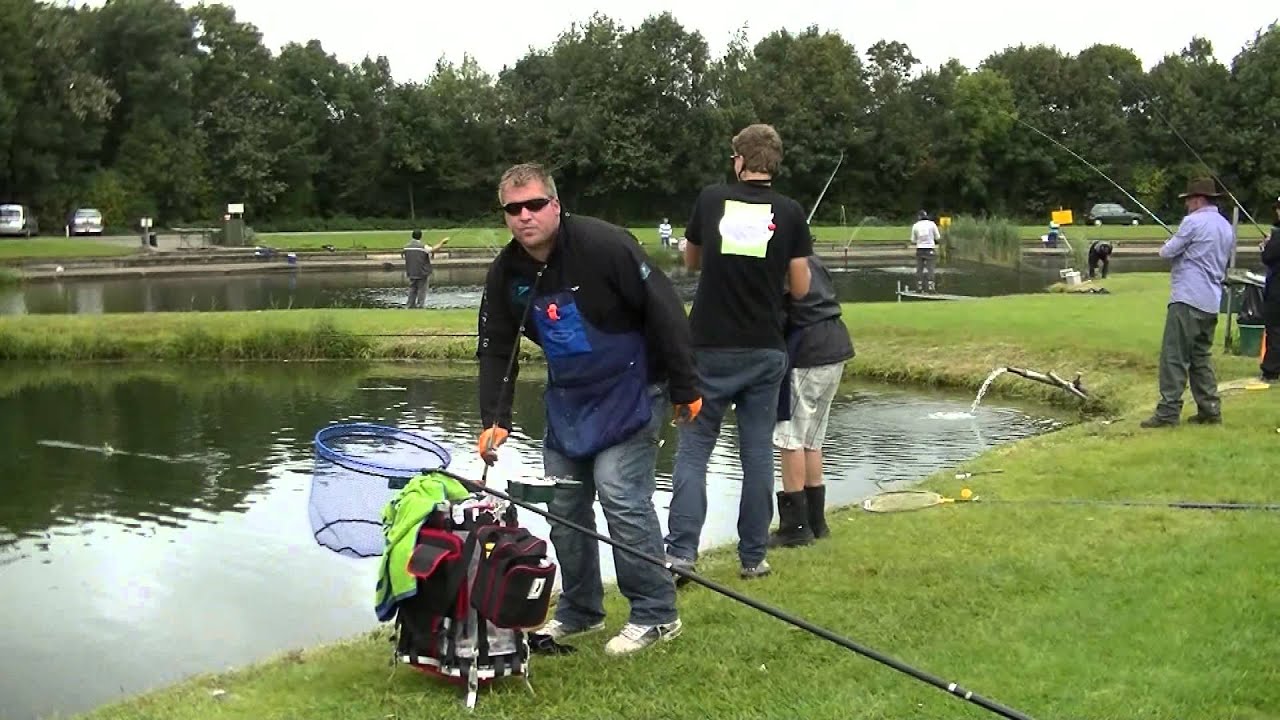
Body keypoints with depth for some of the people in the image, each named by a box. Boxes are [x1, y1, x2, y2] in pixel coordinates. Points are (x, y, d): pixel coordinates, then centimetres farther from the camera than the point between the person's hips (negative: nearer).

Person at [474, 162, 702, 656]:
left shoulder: (604, 245, -23)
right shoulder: (506, 273, -3)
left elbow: (665, 310, -20)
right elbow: (494, 351, 4)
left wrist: (684, 389, -17)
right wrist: (495, 420, -8)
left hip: (630, 390, -7)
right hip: (568, 398, 7)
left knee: (620, 494, -14)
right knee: (563, 503, 9)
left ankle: (656, 614, 0)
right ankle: (580, 611, 25)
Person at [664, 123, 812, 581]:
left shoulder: (710, 200, 0)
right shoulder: (789, 213, -2)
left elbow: (691, 261, 15)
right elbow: (799, 288, 1)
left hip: (711, 348, -1)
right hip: (765, 350, 1)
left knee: (694, 448, 4)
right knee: (757, 452, 9)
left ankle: (681, 552, -7)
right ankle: (753, 556, 12)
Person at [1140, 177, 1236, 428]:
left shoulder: (1194, 222, -9)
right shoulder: (1227, 227, 16)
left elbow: (1167, 252, -6)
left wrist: (1167, 246, 17)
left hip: (1187, 300, -8)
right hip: (1211, 303, 8)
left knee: (1174, 358, -7)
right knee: (1201, 358, 15)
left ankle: (1168, 412, -9)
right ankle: (1210, 410, 13)